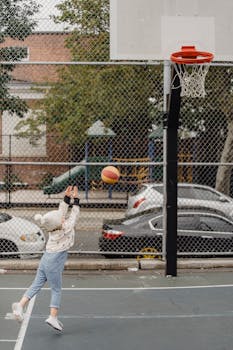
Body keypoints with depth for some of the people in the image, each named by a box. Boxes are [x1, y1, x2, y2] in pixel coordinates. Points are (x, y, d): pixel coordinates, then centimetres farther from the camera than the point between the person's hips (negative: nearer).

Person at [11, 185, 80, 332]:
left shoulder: (54, 229, 3)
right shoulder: (66, 229, -15)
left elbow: (62, 211, 16)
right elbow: (75, 215, -4)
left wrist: (67, 197, 15)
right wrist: (76, 199, 2)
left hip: (46, 259, 7)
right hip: (54, 264, -7)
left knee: (36, 285, 8)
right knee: (56, 290, 3)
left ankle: (21, 304, -6)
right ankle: (53, 317, -1)